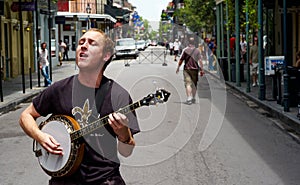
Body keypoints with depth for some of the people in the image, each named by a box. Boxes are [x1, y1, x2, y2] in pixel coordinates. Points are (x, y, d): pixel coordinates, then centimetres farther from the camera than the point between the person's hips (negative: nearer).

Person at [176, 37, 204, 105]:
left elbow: (181, 60, -2)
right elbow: (200, 60, -6)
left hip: (187, 69, -2)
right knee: (194, 84, 15)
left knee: (188, 84, -6)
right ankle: (193, 98, 25)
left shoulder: (185, 50, -3)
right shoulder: (197, 50, 0)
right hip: (195, 69, 2)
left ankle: (189, 98, -21)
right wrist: (201, 69, -5)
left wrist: (178, 68, 9)